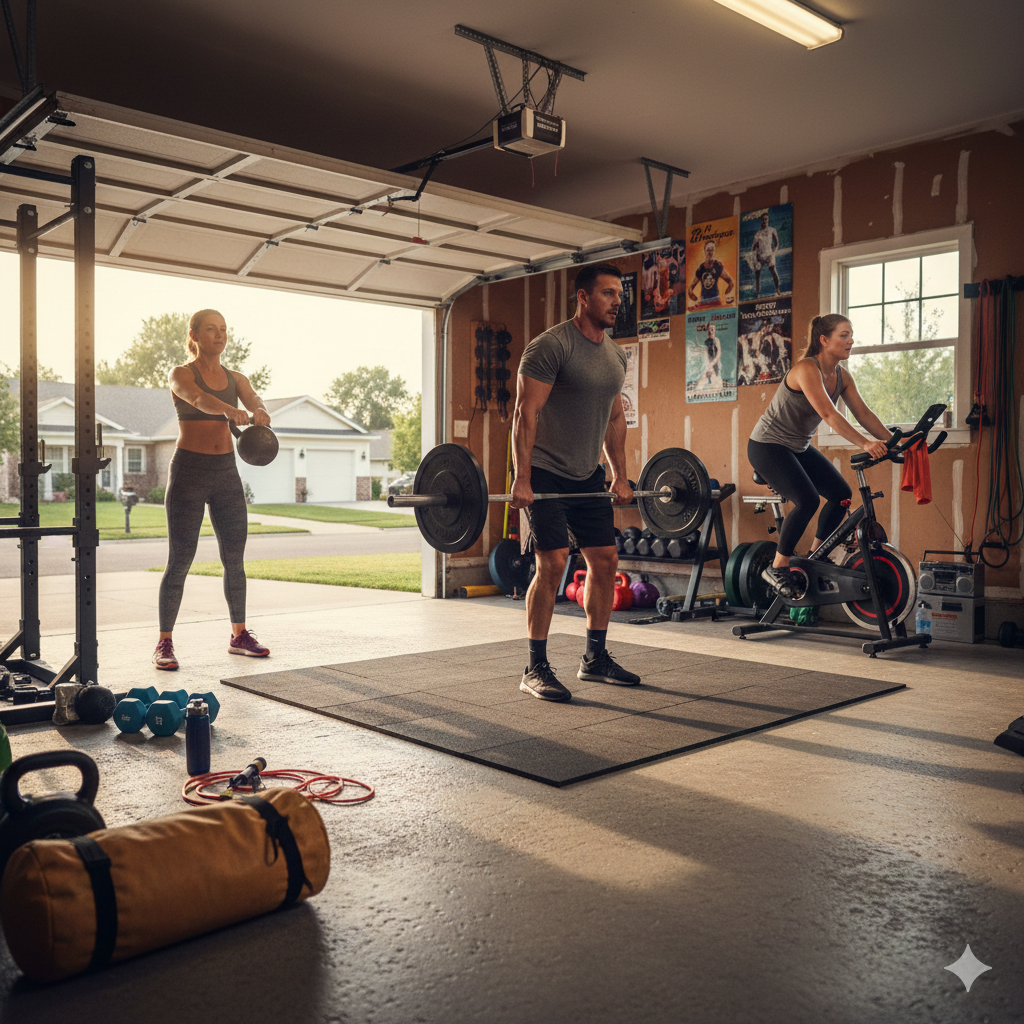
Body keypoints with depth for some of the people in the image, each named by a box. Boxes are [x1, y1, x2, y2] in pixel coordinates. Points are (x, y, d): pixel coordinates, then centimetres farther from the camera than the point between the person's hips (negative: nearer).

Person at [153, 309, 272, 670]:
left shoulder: (236, 379, 10)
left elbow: (254, 401, -11)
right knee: (180, 561, -4)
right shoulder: (180, 375, -5)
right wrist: (230, 410, -49)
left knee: (234, 558, 8)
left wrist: (259, 413, -36)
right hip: (188, 471, -5)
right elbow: (198, 398, -28)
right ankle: (164, 643, 6)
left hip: (226, 471, 5)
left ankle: (239, 635, 20)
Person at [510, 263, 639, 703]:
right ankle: (535, 669, -2)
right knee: (552, 563, -13)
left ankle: (595, 658, 19)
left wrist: (620, 476, 14)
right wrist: (522, 480, -23)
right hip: (545, 474, -8)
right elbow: (526, 413, -19)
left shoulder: (615, 355, 10)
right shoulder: (551, 346, -15)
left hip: (587, 475, 8)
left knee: (605, 559, 6)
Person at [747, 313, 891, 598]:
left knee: (841, 493, 0)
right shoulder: (806, 369, -24)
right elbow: (829, 414, -35)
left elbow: (864, 413, -2)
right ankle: (777, 568, -7)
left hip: (798, 447, 9)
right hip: (767, 446, -9)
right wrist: (865, 444, -41)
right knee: (807, 500, -23)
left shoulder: (842, 376, 1)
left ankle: (814, 556, 15)